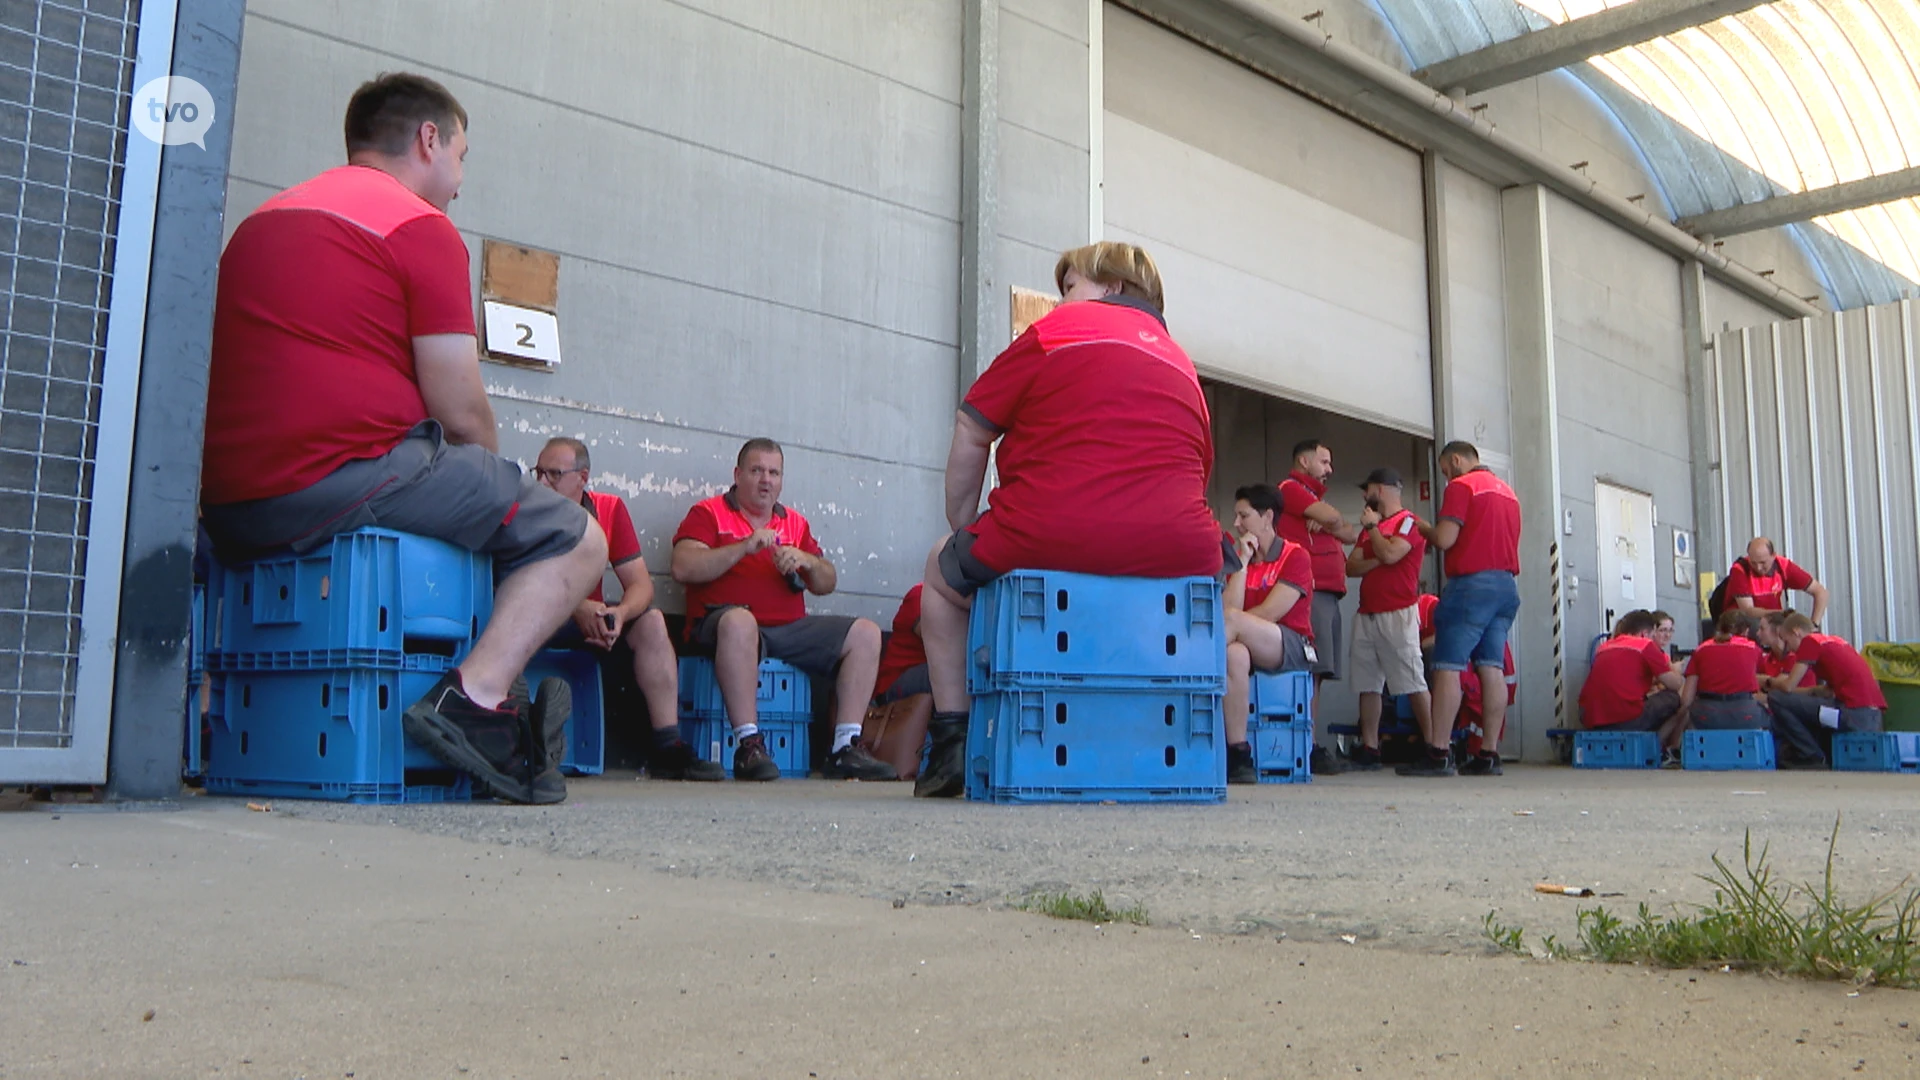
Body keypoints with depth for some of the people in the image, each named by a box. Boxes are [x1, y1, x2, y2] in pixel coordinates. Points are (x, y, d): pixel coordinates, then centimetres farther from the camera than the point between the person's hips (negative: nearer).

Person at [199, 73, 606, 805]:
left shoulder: (263, 218, 24)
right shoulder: (419, 227, -2)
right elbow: (463, 416, -7)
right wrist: (492, 487, 15)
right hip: (344, 478, -8)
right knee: (574, 543, 3)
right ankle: (475, 697, -20)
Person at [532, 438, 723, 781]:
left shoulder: (610, 509, 0)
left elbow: (640, 583, -5)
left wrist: (620, 614, -27)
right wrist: (577, 608, -35)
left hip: (592, 619, 3)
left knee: (651, 621, -18)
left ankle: (668, 747, -22)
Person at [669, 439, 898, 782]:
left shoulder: (795, 522, 22)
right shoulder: (709, 513, 7)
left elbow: (827, 584, 19)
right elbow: (683, 568, -10)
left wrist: (807, 561, -4)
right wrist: (744, 547, -16)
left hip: (790, 628, 6)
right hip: (722, 626, -6)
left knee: (866, 633, -8)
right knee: (739, 621, -40)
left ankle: (845, 748, -13)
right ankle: (749, 746, -38)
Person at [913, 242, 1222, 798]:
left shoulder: (1057, 329, 11)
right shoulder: (1182, 363, 24)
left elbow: (971, 432, 9)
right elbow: (1198, 470, 21)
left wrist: (961, 526, 20)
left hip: (1050, 539, -4)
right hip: (1174, 557, 5)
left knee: (943, 571, 25)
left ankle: (952, 745, 17)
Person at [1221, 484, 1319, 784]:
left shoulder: (1296, 556, 2)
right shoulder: (1237, 558, 18)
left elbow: (1269, 614, -9)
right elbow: (1228, 608, 1)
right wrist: (1243, 562, 0)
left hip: (1291, 647, -4)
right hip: (1249, 647, 4)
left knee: (1232, 620, -34)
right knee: (1234, 655, -37)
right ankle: (1238, 754, -34)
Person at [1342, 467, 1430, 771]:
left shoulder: (1408, 521, -1)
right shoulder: (1370, 527, 22)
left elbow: (1390, 554, -19)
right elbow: (1351, 567, 12)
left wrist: (1372, 526, -4)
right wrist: (1377, 562, -5)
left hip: (1398, 613, -8)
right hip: (1367, 614, 8)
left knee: (1413, 683, -9)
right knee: (1368, 684, 5)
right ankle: (1369, 749, 8)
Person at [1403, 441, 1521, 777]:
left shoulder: (1461, 486, -4)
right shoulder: (1507, 491, 20)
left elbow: (1445, 539, -13)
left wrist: (1423, 528, 7)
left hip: (1471, 583, -8)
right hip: (1507, 584, 8)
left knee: (1448, 667, -8)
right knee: (1492, 669, 5)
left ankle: (1439, 753, -12)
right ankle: (1489, 754, 2)